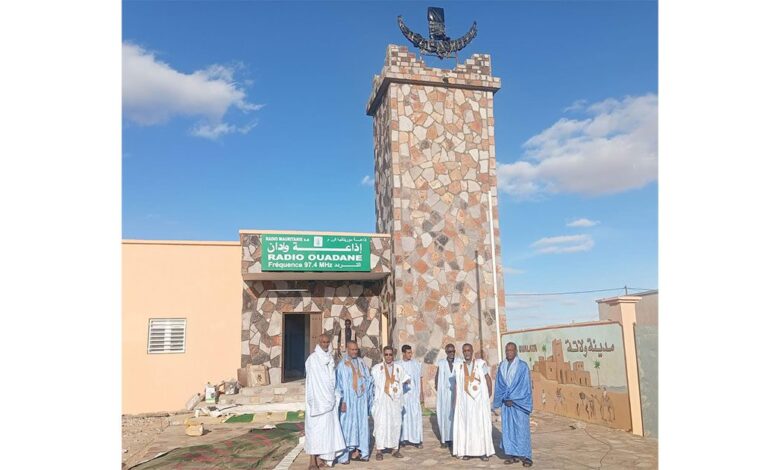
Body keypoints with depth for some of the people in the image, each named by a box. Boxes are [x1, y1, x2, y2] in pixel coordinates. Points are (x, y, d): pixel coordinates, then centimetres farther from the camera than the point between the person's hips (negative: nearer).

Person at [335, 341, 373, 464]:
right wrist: (342, 401, -12)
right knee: (347, 425, -2)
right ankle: (344, 455, 5)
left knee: (361, 424, 6)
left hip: (361, 399, 4)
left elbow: (368, 379, 11)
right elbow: (339, 384, -7)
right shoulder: (342, 365, -5)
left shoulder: (361, 362, 8)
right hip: (349, 400, -4)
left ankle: (357, 451, 14)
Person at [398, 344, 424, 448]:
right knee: (404, 416, 5)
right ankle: (405, 438, 17)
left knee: (416, 416, -2)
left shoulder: (416, 364, 3)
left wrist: (421, 394, 4)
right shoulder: (398, 365, -1)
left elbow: (420, 379, 6)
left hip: (415, 394, 0)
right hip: (403, 394, 0)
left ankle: (417, 440, 4)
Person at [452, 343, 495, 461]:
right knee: (466, 424, 3)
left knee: (481, 424, 1)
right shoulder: (459, 367, 4)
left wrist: (489, 397, 2)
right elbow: (457, 385, 7)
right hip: (464, 401, 2)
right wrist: (456, 402, 3)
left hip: (480, 400, -2)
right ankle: (467, 451, 11)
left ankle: (484, 451, 8)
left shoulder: (481, 363, -3)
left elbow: (488, 380, 2)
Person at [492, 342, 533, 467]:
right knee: (508, 428, 5)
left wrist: (512, 399, -11)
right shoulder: (502, 366, 6)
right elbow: (499, 384, 9)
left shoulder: (522, 366, -7)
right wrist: (505, 399, -3)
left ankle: (526, 456, 5)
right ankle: (513, 455, 13)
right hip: (506, 403, 4)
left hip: (519, 403, -4)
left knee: (522, 428, -3)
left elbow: (525, 386, -9)